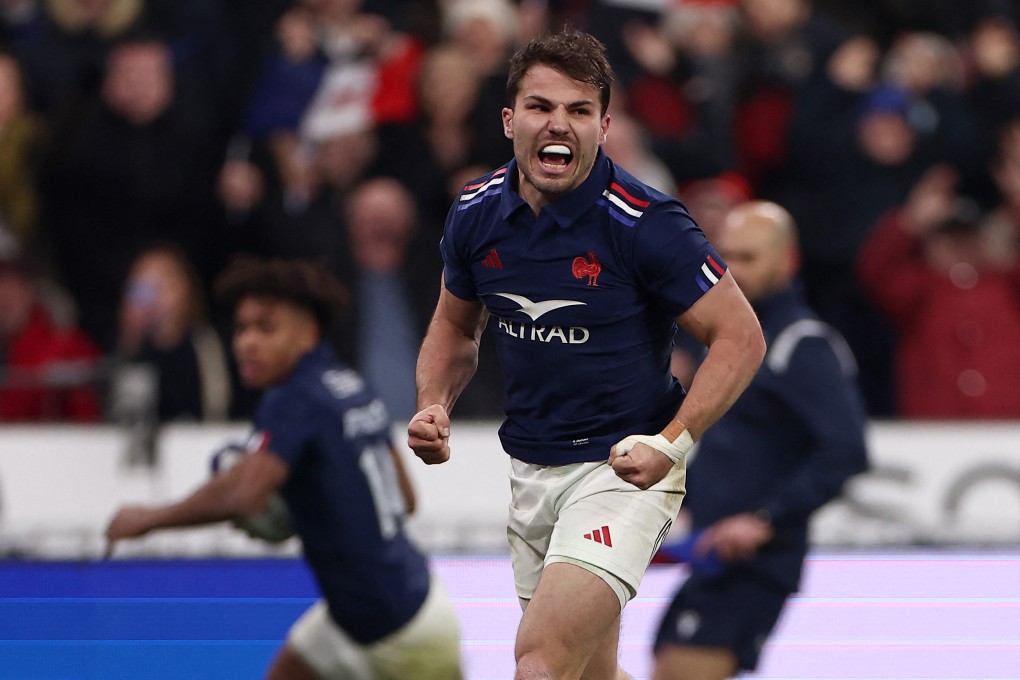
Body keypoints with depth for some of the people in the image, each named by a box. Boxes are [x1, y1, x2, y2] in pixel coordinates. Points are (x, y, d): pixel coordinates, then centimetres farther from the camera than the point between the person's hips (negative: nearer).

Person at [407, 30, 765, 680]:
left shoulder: (644, 224, -18)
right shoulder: (476, 215, -1)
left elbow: (741, 336, -13)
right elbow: (455, 326, 17)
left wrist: (673, 444, -24)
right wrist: (435, 407, -2)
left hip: (623, 468, -6)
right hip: (529, 472, 6)